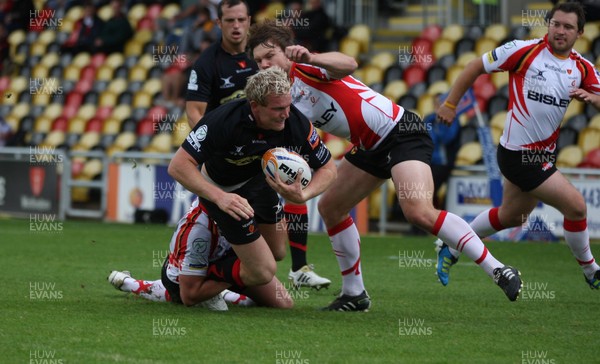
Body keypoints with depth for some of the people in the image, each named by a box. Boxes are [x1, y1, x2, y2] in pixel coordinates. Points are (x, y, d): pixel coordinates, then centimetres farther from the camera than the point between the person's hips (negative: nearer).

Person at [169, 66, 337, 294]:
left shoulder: (296, 123, -26)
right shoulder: (223, 120, -38)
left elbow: (328, 168, -12)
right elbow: (178, 166, -37)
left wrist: (303, 196, -33)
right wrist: (219, 197, -48)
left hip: (256, 180, 5)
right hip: (221, 188, -5)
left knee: (277, 252, 21)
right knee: (263, 271, -10)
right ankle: (209, 275, 19)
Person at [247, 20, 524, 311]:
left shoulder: (303, 69, -11)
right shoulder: (284, 101, 13)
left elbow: (348, 64, -32)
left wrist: (310, 58, -49)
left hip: (400, 131, -10)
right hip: (370, 147, 10)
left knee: (419, 212, -27)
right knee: (329, 208, 13)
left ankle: (497, 270, -25)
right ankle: (354, 294, 24)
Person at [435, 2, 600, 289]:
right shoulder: (525, 51, -14)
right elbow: (476, 67, -5)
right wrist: (450, 104, -1)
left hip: (544, 154, 8)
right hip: (519, 154, -8)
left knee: (511, 216, 23)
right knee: (575, 206, -12)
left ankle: (451, 249, 41)